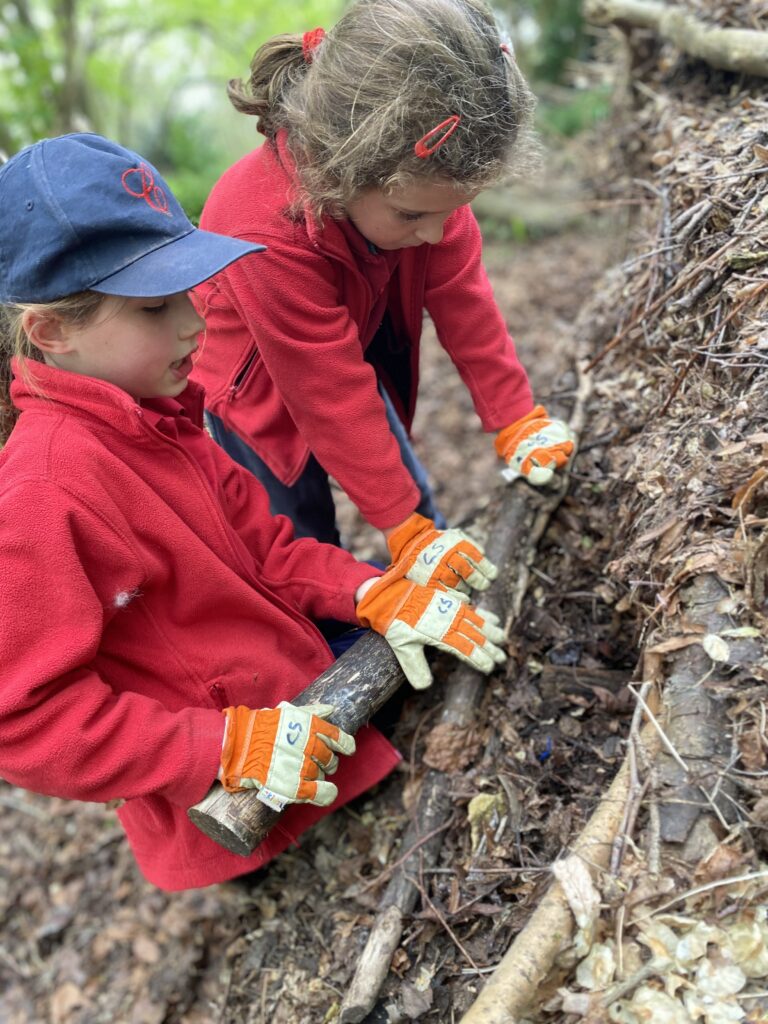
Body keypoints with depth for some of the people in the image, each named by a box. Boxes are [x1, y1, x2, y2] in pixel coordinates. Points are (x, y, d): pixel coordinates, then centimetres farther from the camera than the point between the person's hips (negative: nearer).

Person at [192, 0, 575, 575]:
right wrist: (403, 527, -26)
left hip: (355, 358, 6)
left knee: (424, 513, 13)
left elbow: (462, 300, -14)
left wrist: (516, 420, -9)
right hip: (258, 391, -5)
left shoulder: (419, 180, -25)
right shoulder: (268, 236, -41)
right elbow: (333, 401, -34)